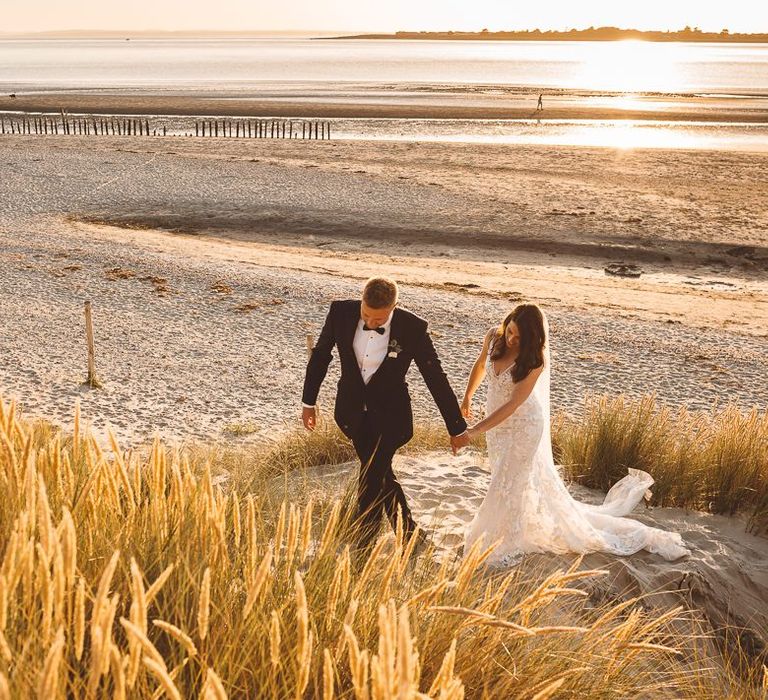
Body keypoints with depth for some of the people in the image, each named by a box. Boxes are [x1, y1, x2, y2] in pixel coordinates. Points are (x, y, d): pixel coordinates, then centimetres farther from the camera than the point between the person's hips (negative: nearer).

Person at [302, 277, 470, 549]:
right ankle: (408, 534, 38)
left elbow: (436, 378, -12)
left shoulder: (412, 328, -22)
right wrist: (308, 401, 8)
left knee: (370, 484, -9)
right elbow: (321, 354, 1)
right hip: (353, 410, 4)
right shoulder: (341, 312, -16)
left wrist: (457, 428, -6)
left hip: (389, 414, -3)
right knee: (381, 476, 17)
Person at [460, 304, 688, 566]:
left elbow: (513, 403, -27)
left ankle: (511, 547, 21)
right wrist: (467, 397, 10)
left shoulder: (535, 360, -27)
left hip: (523, 425, -6)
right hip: (497, 423, 6)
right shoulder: (493, 336, -12)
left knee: (510, 484, 1)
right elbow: (480, 365, 10)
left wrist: (474, 432, -30)